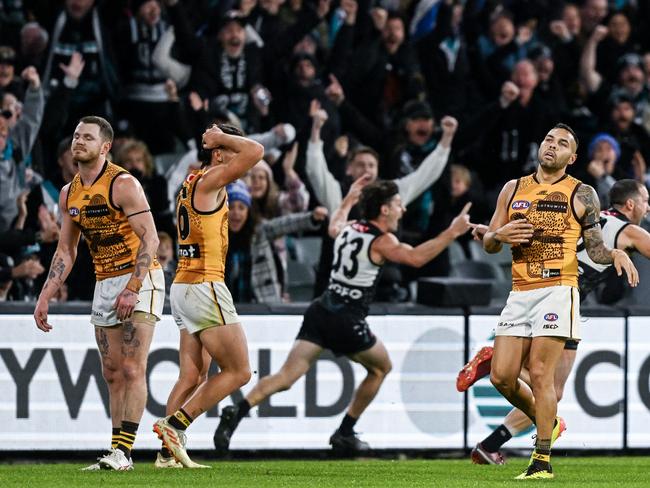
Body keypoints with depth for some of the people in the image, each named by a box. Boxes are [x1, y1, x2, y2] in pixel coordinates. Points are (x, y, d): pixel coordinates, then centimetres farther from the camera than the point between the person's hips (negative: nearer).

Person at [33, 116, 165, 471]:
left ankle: (122, 451, -17)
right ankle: (117, 453, 9)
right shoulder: (69, 194, 7)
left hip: (140, 280, -7)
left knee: (132, 369, -13)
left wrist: (132, 290, -24)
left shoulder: (123, 185, -15)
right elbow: (65, 251, 15)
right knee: (113, 374, 6)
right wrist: (44, 298, 8)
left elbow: (150, 239, -18)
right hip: (104, 284, 7)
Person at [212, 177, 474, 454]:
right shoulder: (382, 242, -5)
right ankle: (344, 434, 22)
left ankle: (237, 413, -26)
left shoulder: (349, 229, 15)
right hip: (347, 322, -6)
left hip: (321, 312, 6)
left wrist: (349, 199, 52)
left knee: (287, 376, -3)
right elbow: (416, 258, -19)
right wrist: (452, 233, -14)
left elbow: (333, 228, 40)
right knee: (381, 368, 20)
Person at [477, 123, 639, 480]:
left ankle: (543, 460, -7)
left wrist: (616, 254, -15)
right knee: (501, 376, -1)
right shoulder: (513, 190, 15)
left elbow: (595, 249, 7)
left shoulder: (582, 195, 5)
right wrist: (500, 235, -6)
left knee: (540, 373, -12)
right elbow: (488, 244, 17)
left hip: (557, 289, -5)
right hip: (520, 293, 5)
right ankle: (546, 421, 26)